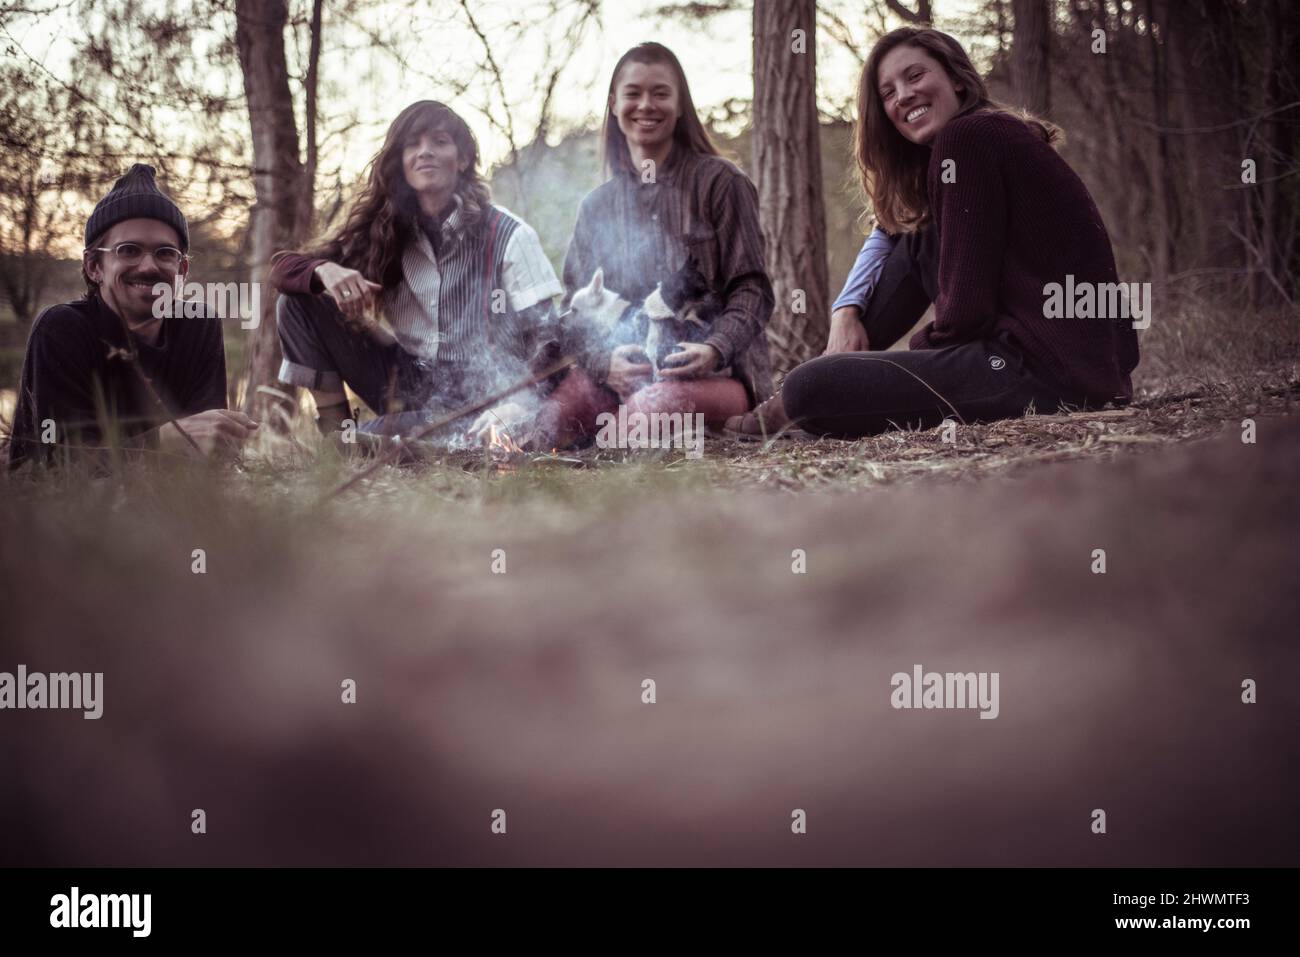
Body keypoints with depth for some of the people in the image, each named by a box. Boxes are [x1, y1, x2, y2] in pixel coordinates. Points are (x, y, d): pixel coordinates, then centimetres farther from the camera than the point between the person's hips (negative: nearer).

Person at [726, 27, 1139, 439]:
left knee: (809, 390, -14)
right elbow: (888, 234, 27)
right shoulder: (997, 134, 20)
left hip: (1046, 368, -10)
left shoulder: (966, 137, -9)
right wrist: (847, 312, 11)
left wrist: (925, 344, 5)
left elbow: (966, 305, -14)